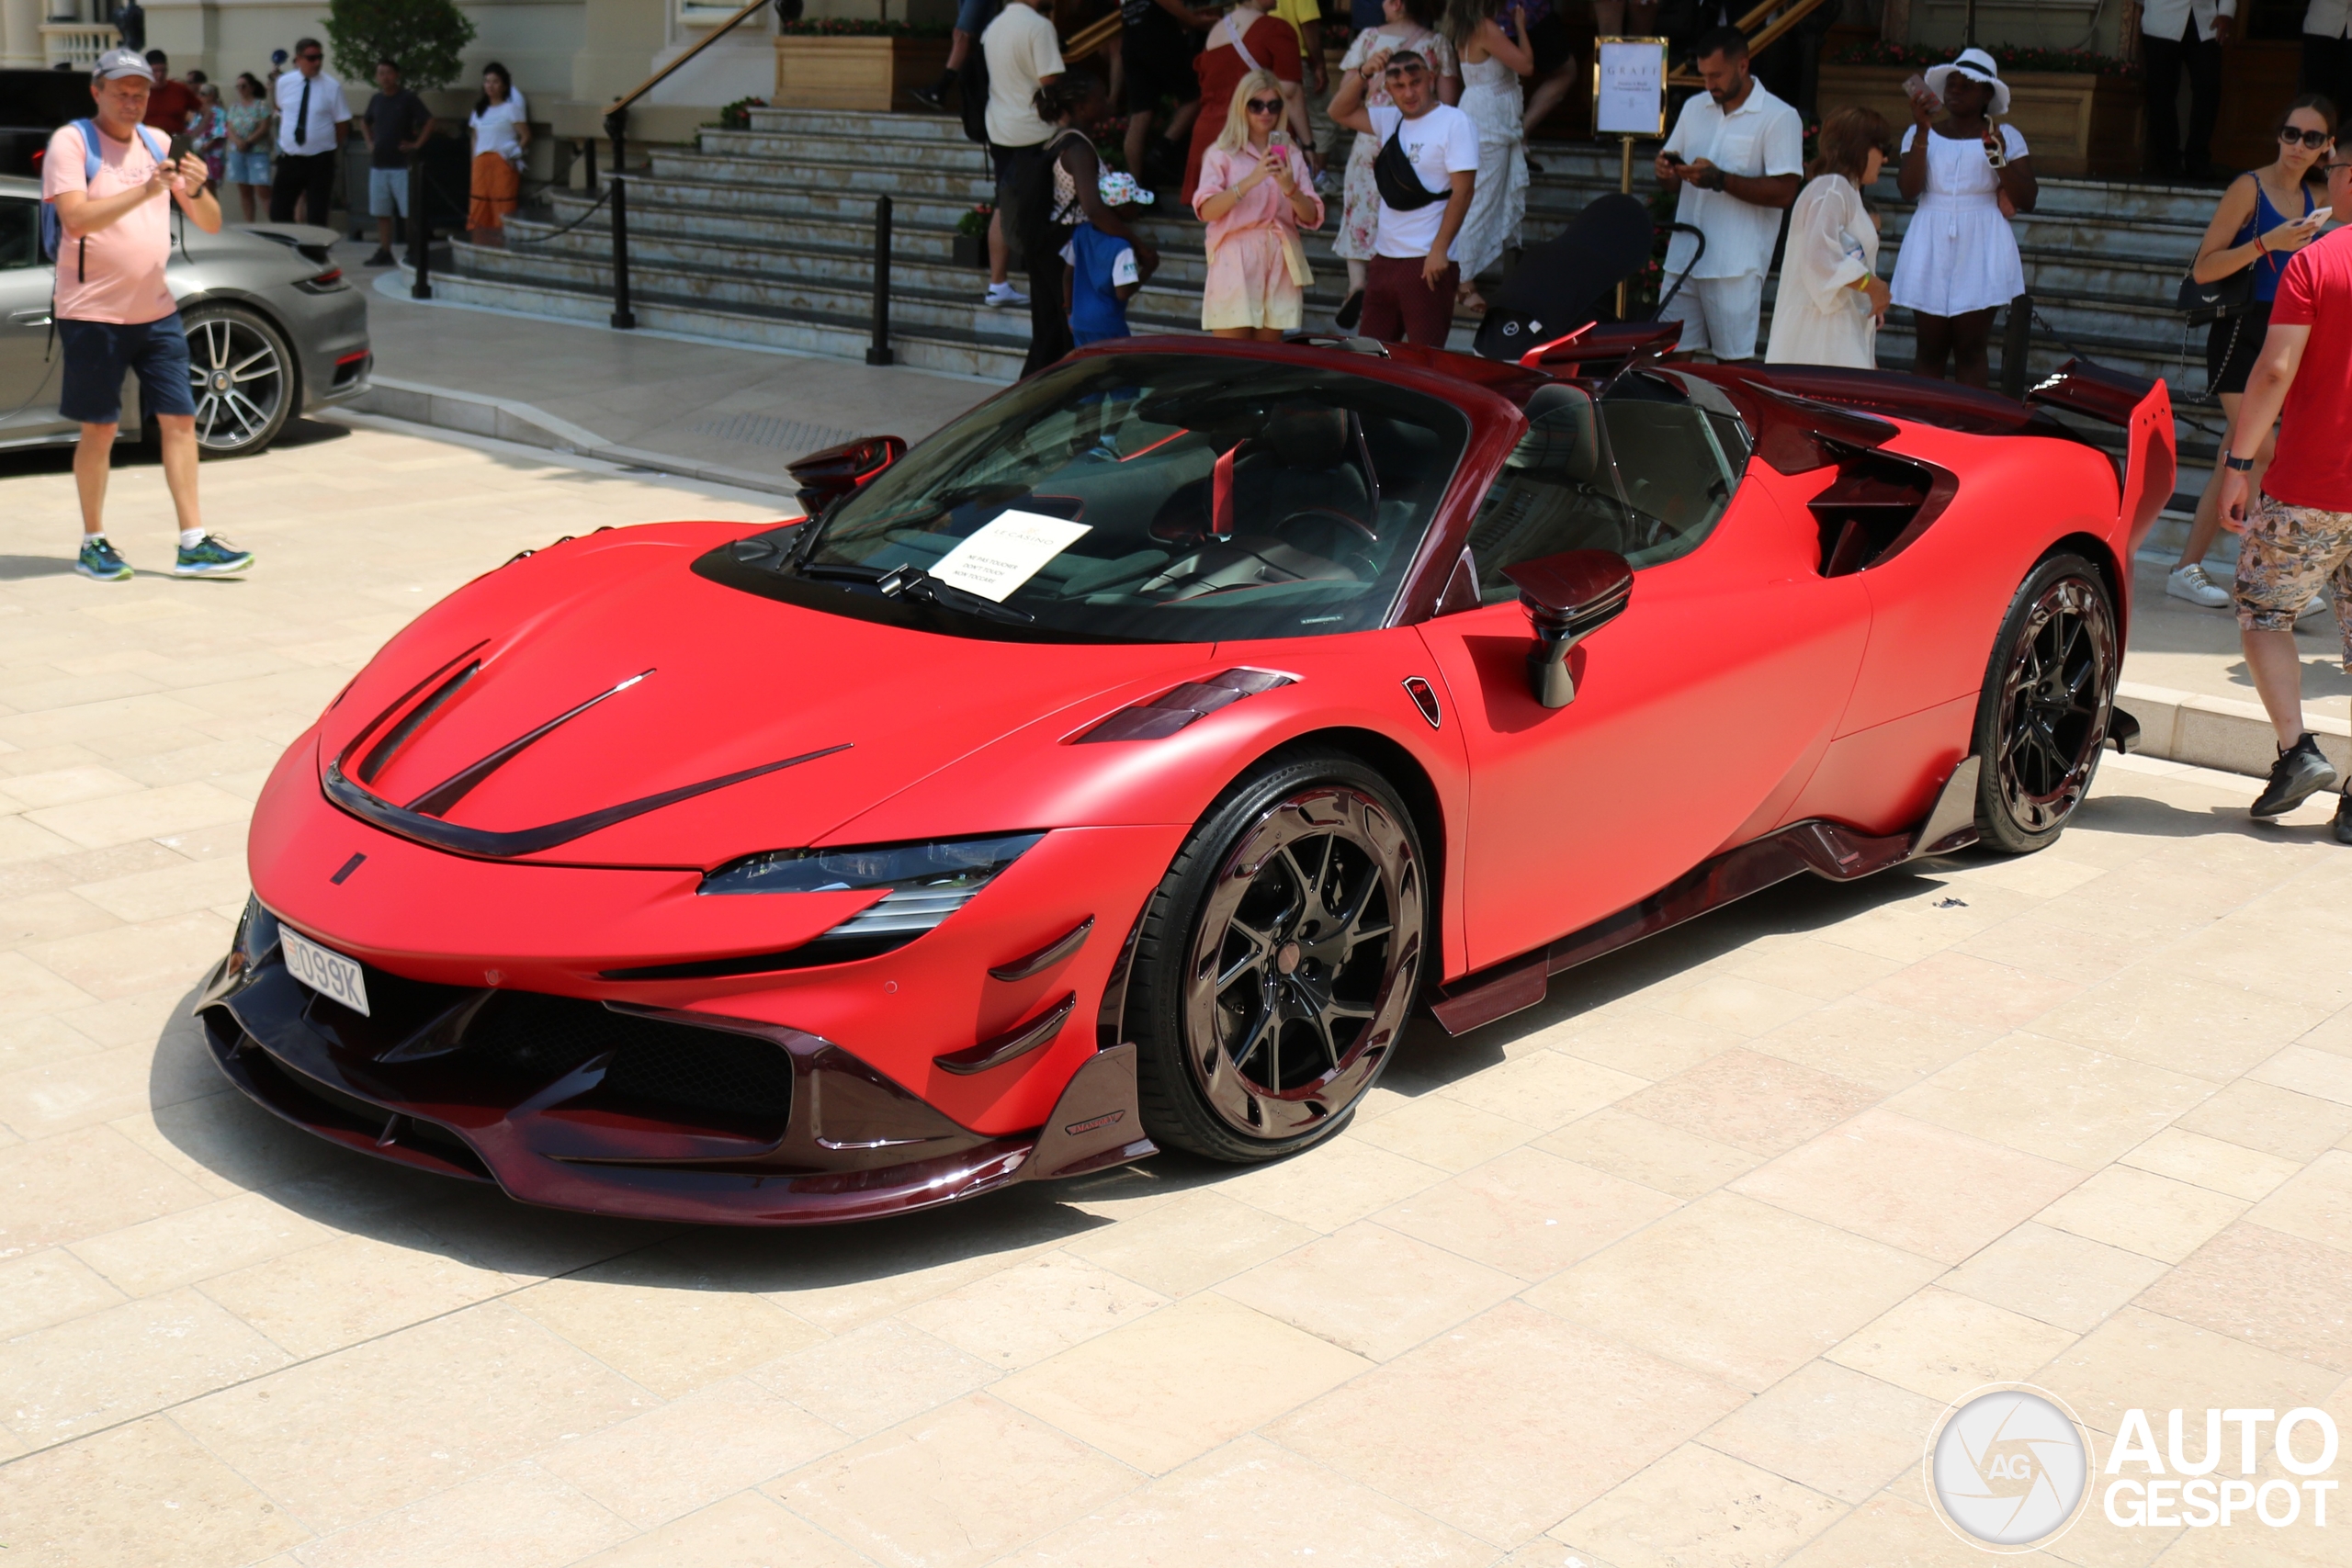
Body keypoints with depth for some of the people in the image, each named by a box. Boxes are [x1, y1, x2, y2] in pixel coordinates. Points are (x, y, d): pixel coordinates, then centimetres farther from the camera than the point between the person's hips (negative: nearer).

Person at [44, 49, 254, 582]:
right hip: (92, 312, -5)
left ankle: (193, 545, 1)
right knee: (100, 431, 1)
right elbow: (77, 217, -21)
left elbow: (211, 224, 8)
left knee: (179, 421, 0)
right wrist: (146, 189, -30)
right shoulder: (70, 142, -5)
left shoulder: (158, 143, 10)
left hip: (156, 311, 5)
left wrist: (196, 189, -14)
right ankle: (93, 544, 13)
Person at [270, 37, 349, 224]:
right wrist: (285, 139, 15)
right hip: (289, 158, 3)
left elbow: (342, 124, 1)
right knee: (279, 213, 4)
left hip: (320, 160, -3)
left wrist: (331, 146, 8)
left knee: (316, 216, 3)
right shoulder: (284, 83, 2)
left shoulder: (332, 86, -7)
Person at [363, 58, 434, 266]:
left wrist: (417, 144, -12)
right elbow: (366, 122, 28)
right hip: (378, 164, 6)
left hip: (402, 165, -6)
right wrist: (370, 142, 15)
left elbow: (429, 121, -9)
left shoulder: (408, 99, -6)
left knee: (409, 211, -6)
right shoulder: (376, 99, 11)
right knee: (381, 212, 8)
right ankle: (384, 252, 14)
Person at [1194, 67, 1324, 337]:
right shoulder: (1222, 153, 4)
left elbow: (1311, 218, 6)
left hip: (1279, 264, 4)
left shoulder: (1290, 155, 14)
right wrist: (1251, 180, -23)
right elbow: (1206, 210, -12)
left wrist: (1290, 190, -14)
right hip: (1235, 263, -4)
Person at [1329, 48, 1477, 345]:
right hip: (1383, 257, 7)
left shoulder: (1454, 122, -9)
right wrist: (1363, 73, 3)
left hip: (1426, 262, -7)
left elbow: (1463, 190, -14)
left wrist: (1439, 250, -19)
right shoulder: (1391, 120, 13)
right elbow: (1340, 112, 20)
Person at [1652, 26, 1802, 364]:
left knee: (1735, 361, -5)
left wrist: (1719, 180, -20)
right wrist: (1665, 170, -4)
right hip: (1683, 257, 6)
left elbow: (1784, 192, -12)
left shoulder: (1779, 117, -4)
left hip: (1736, 265, -6)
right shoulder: (1694, 108, 16)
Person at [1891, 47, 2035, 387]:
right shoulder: (1920, 133, 7)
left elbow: (2026, 201, -1)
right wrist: (1923, 131, -13)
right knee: (1930, 349, 2)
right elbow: (1908, 190, -8)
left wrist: (1998, 158, -13)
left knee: (1970, 349, -2)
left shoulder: (2006, 137, 5)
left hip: (1980, 253, -1)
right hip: (1931, 249, 1)